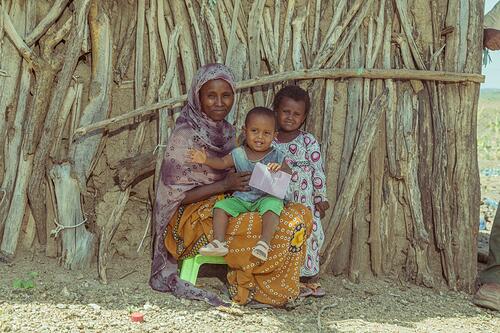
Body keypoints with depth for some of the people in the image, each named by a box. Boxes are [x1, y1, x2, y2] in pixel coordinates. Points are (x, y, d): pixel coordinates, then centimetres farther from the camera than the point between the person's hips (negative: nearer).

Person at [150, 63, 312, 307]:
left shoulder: (226, 131, 10)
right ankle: (249, 287, -5)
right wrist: (225, 185, -22)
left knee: (302, 215, -11)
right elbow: (175, 195, -15)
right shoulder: (185, 136, -13)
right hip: (195, 216, -8)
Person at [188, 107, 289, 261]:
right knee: (220, 206, -16)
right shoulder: (238, 154, 4)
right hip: (240, 199, 3)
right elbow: (222, 163, -3)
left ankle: (264, 243, -37)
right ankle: (219, 242, -18)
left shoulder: (276, 157, 0)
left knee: (272, 205, -34)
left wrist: (279, 169, -26)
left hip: (266, 198, -3)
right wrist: (206, 160, -22)